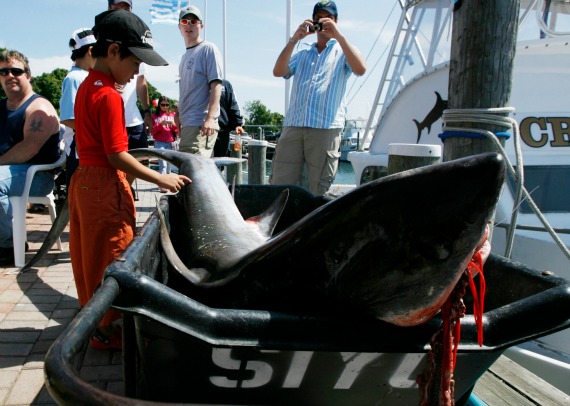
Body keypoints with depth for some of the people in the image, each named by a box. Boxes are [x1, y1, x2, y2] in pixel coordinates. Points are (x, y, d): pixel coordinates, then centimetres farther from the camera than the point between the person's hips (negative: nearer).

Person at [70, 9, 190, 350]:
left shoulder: (87, 87, 11)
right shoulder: (109, 95, -19)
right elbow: (117, 155, -22)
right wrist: (161, 179, -17)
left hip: (84, 179, 10)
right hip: (106, 186, -10)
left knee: (90, 256, 18)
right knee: (110, 258, 1)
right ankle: (107, 330, 13)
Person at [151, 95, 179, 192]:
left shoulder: (172, 115, 12)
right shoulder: (155, 116, 6)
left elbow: (177, 130, 10)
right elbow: (152, 131, 0)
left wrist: (173, 125, -11)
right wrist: (161, 124, -15)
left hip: (170, 143, 3)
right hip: (159, 143, -3)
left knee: (168, 164, 7)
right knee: (163, 164, -13)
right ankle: (162, 185, -17)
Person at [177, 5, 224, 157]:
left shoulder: (208, 49, -3)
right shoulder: (185, 56, 21)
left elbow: (216, 85, -13)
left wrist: (210, 118, -23)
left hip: (201, 123, -9)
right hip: (187, 123, 9)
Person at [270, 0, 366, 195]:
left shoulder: (343, 52, 16)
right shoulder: (302, 55, 26)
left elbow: (360, 69, -7)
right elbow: (278, 72, 8)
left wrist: (338, 35, -11)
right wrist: (294, 39, -1)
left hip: (326, 129, -3)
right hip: (293, 127, 3)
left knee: (319, 190, -3)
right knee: (279, 185, -2)